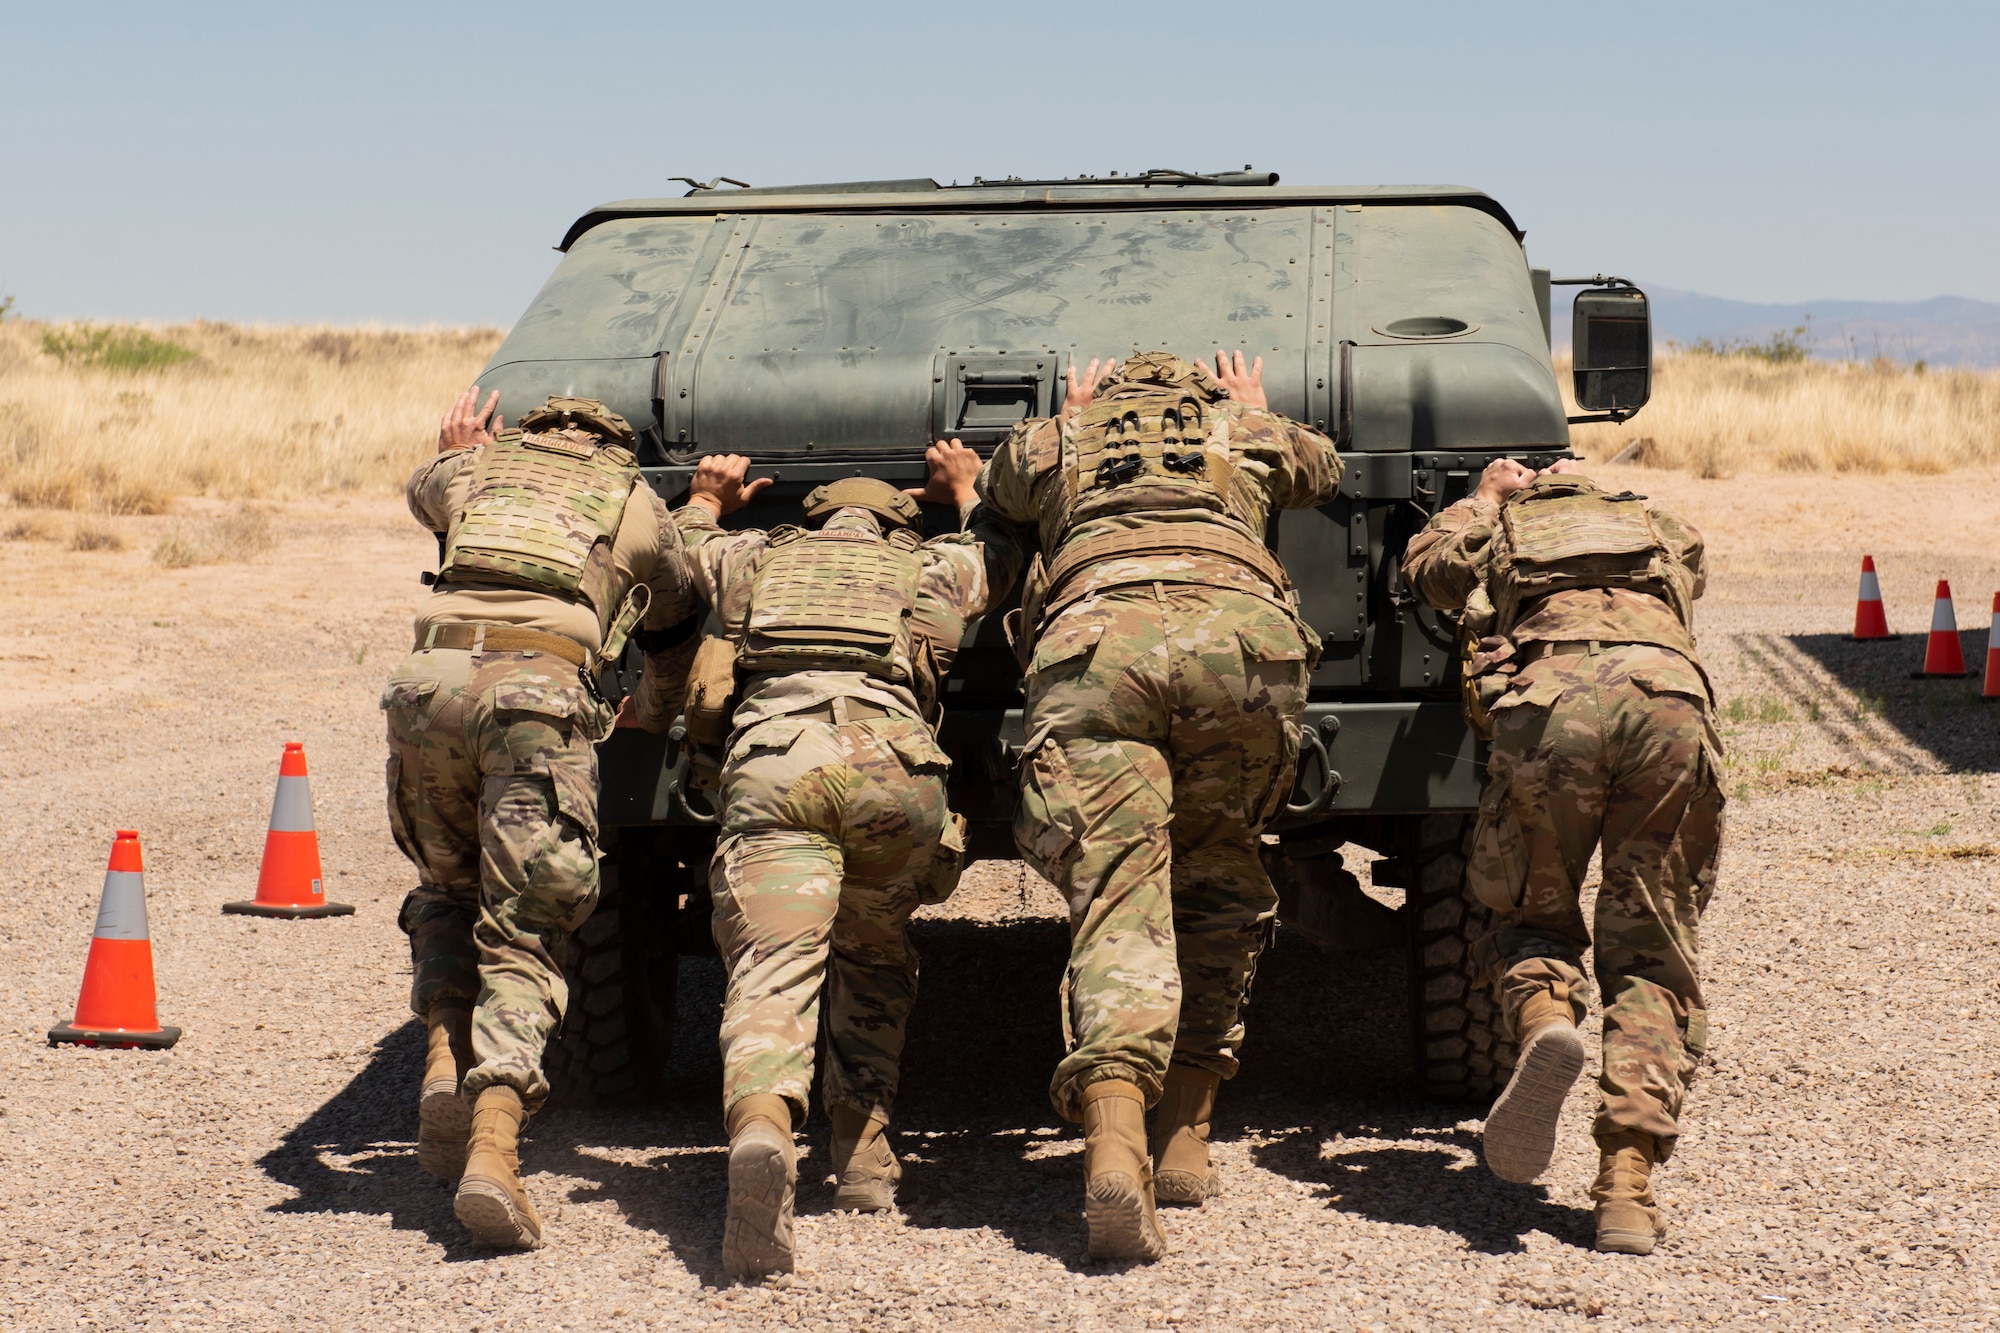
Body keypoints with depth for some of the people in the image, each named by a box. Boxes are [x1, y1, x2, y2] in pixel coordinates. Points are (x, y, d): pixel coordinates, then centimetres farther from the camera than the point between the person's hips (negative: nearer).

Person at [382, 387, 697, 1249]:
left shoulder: (479, 468, 30)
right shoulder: (634, 499, 25)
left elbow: (422, 494, 53)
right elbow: (673, 612, 39)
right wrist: (705, 516, 55)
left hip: (430, 682, 2)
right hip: (541, 692, -2)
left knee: (447, 890, 26)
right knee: (523, 933, -1)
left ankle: (445, 1058, 3)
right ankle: (491, 1142, -20)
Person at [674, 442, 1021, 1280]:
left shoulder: (757, 558, 30)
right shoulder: (931, 569, 29)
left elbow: (679, 543, 52)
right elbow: (1002, 550, 52)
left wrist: (708, 498, 71)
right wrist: (966, 488, 69)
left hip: (770, 764, -1)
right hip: (891, 765, 1)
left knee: (774, 970, -14)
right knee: (875, 957, 25)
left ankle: (762, 1133, -41)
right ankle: (863, 1149, 17)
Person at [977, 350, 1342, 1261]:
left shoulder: (1049, 442, 33)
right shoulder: (1245, 427, 35)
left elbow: (993, 495, 55)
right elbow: (1322, 470, 57)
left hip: (1093, 644, -1)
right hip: (1243, 631, 1)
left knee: (1119, 902, -10)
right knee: (1218, 894, 19)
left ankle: (1115, 1144, -32)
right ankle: (1185, 1137, 11)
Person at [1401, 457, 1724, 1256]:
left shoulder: (1501, 534, 34)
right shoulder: (1660, 527, 38)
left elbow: (1424, 559, 55)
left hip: (1551, 697, -1)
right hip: (1670, 695, 1)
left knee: (1532, 918, 19)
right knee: (1651, 956, 7)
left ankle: (1544, 1019, -17)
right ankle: (1628, 1187, -10)